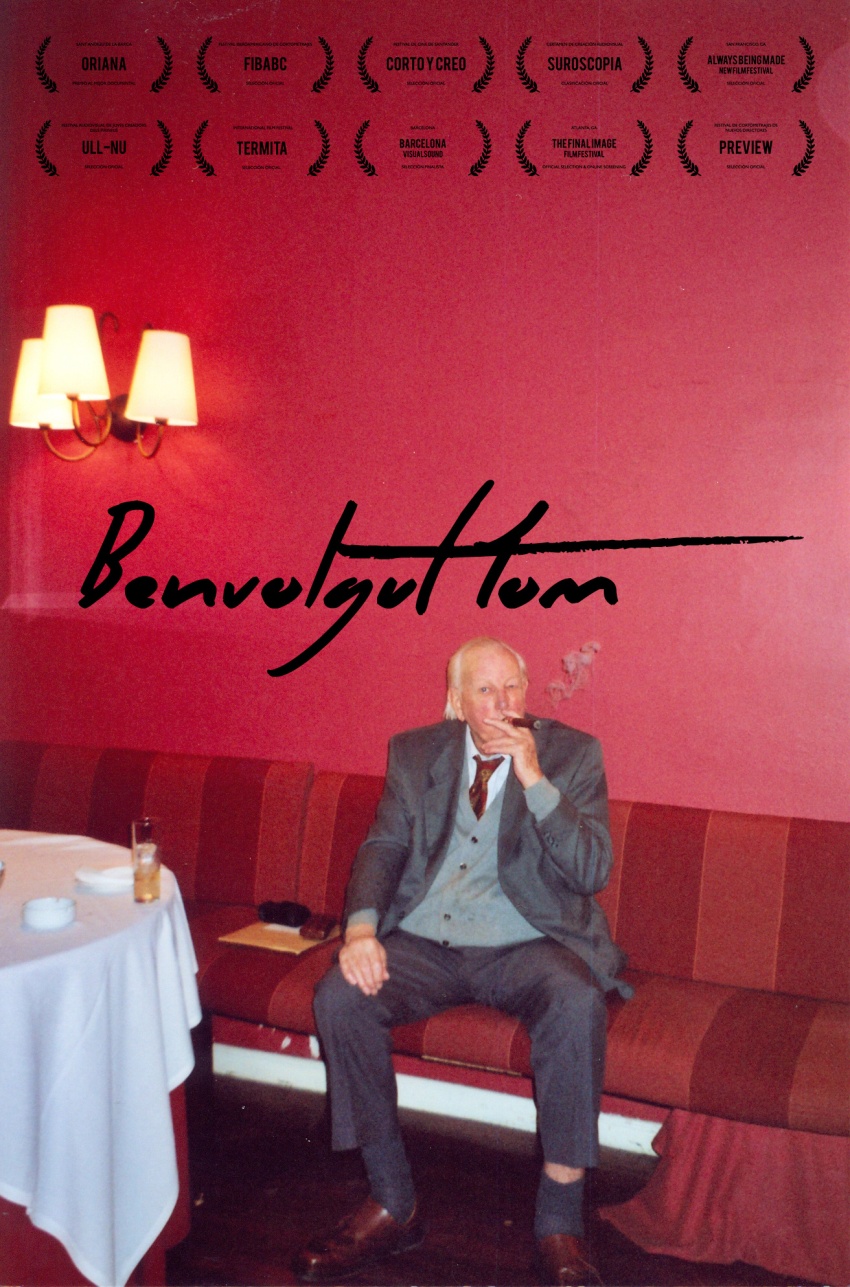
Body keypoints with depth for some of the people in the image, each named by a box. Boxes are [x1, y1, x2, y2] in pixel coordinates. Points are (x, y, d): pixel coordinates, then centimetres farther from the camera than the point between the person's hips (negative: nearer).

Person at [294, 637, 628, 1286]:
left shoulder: (573, 754, 0)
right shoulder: (416, 752, 9)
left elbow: (592, 872, -9)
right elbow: (383, 846, 5)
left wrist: (533, 778, -19)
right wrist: (361, 928, -14)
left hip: (526, 946, -2)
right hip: (425, 944, 3)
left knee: (578, 1003, -34)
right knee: (340, 995, -23)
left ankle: (560, 1220, -18)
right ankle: (392, 1204, -8)